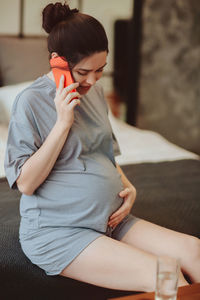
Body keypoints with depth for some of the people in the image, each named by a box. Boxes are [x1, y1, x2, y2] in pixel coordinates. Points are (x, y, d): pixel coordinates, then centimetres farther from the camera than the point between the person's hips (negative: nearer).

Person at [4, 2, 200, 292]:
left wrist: (128, 186, 4)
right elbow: (25, 183, -15)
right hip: (56, 232, -7)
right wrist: (63, 123, -20)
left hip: (111, 220, 7)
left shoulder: (94, 91, 11)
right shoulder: (31, 101, -11)